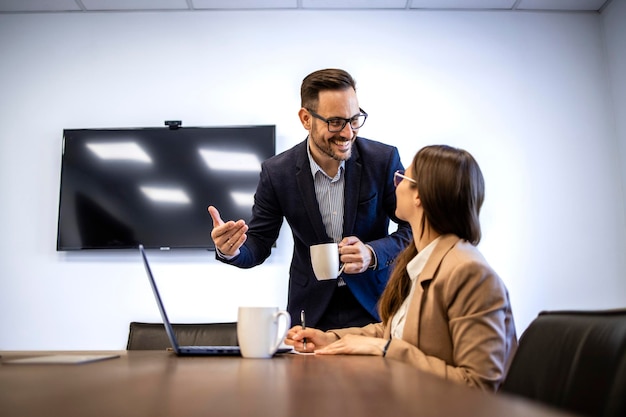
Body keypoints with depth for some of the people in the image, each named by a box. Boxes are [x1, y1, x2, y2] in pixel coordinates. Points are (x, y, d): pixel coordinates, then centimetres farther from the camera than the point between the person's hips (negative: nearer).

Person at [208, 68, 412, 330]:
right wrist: (230, 251, -22)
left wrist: (373, 254, -20)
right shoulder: (277, 172, -8)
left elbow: (415, 229, -3)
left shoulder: (384, 159, -9)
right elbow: (258, 243, 0)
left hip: (375, 304, 0)